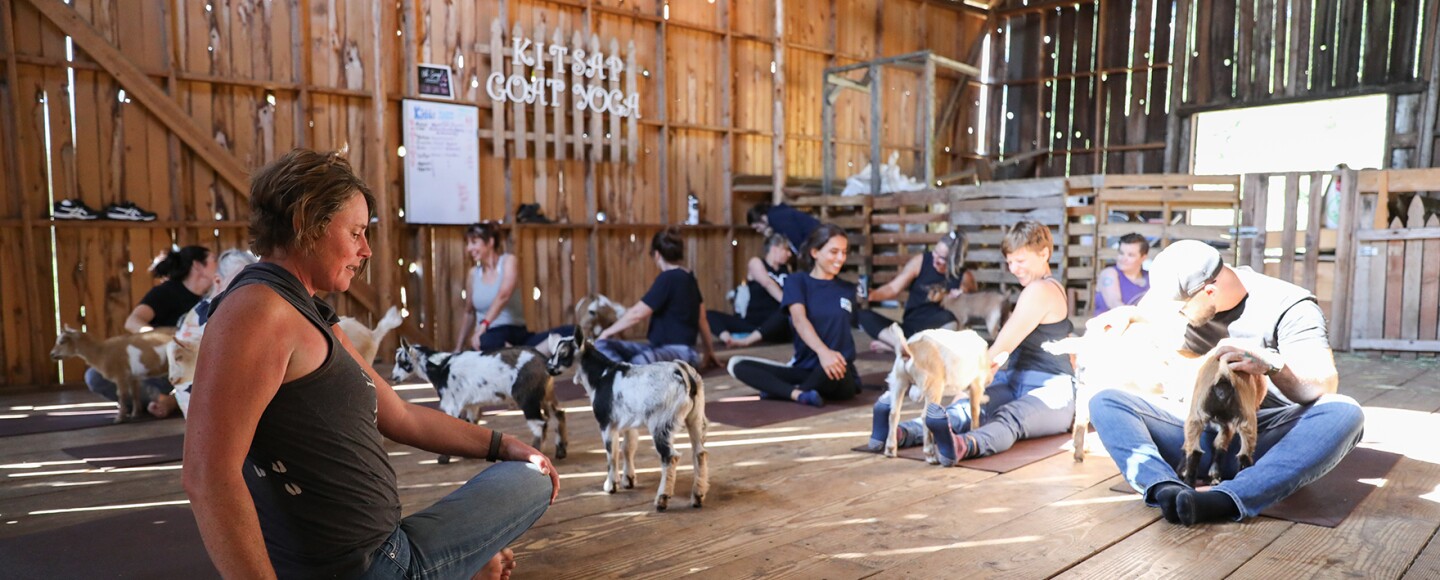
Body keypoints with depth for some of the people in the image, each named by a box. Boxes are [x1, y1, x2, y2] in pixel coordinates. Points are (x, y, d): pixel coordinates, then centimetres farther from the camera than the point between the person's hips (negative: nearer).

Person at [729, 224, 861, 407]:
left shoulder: (847, 290, 8)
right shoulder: (797, 281, 0)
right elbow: (799, 319, -21)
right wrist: (822, 351, -35)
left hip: (840, 376, 0)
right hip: (803, 369, 1)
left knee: (830, 368, -40)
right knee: (737, 364, -17)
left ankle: (782, 390, -11)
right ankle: (799, 394, -34)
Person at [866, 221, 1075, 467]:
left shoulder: (1040, 290, -8)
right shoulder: (1050, 288, 25)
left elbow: (1002, 348, -13)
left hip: (1052, 393, -7)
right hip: (1016, 385, 7)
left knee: (1009, 417, -40)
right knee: (968, 408, -23)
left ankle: (964, 446, -72)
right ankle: (899, 433, -48)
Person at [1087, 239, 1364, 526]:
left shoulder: (1289, 307, -9)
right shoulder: (1189, 291, 5)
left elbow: (1325, 385, -21)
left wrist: (1272, 365, -40)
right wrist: (1125, 314, 3)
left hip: (1264, 442, -3)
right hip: (1199, 432, 3)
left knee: (1345, 412, -32)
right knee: (1105, 402, -16)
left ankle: (1221, 501, -47)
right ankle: (1167, 488, -44)